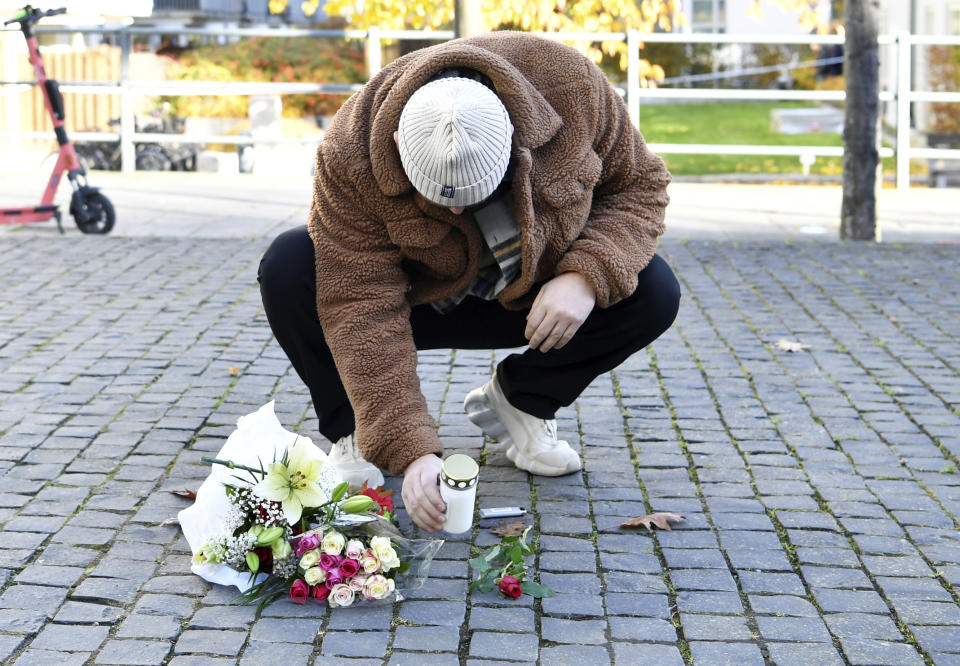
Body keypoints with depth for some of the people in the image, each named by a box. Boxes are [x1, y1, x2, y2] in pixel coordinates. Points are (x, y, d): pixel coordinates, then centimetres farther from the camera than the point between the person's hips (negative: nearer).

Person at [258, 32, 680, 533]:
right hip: (417, 297, -2)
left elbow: (639, 185, -13)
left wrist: (586, 276, -32)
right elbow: (361, 309, -34)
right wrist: (409, 451, -42)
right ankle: (354, 433, -5)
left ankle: (517, 403, 1)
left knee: (654, 294, -24)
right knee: (287, 271, -30)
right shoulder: (352, 154, -33)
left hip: (531, 297, 2)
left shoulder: (571, 85, -28)